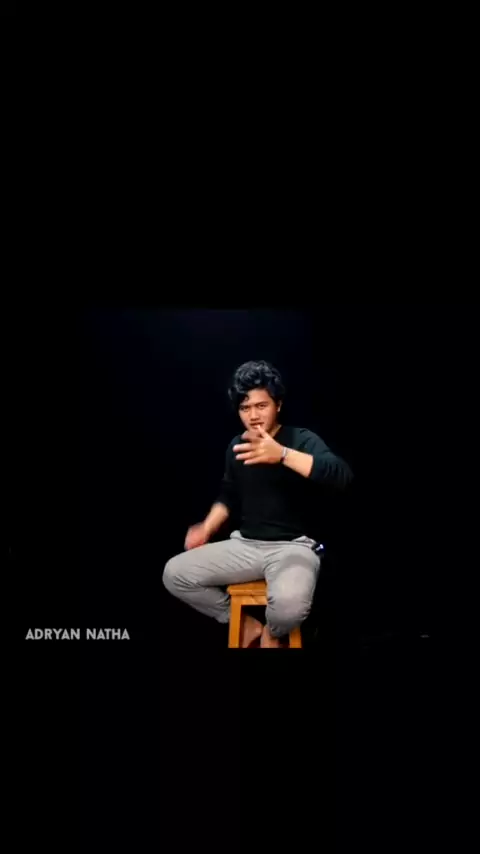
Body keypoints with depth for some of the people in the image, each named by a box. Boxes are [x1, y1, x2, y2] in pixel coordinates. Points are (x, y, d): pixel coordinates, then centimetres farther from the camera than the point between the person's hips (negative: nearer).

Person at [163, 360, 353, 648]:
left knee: (290, 603, -37)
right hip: (246, 545, 6)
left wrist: (282, 454, -40)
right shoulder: (237, 446, 8)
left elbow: (342, 475, -29)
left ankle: (272, 634, 4)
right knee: (175, 574, -10)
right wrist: (207, 528, 6)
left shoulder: (301, 439, -10)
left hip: (293, 547, -5)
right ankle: (248, 625, 8)